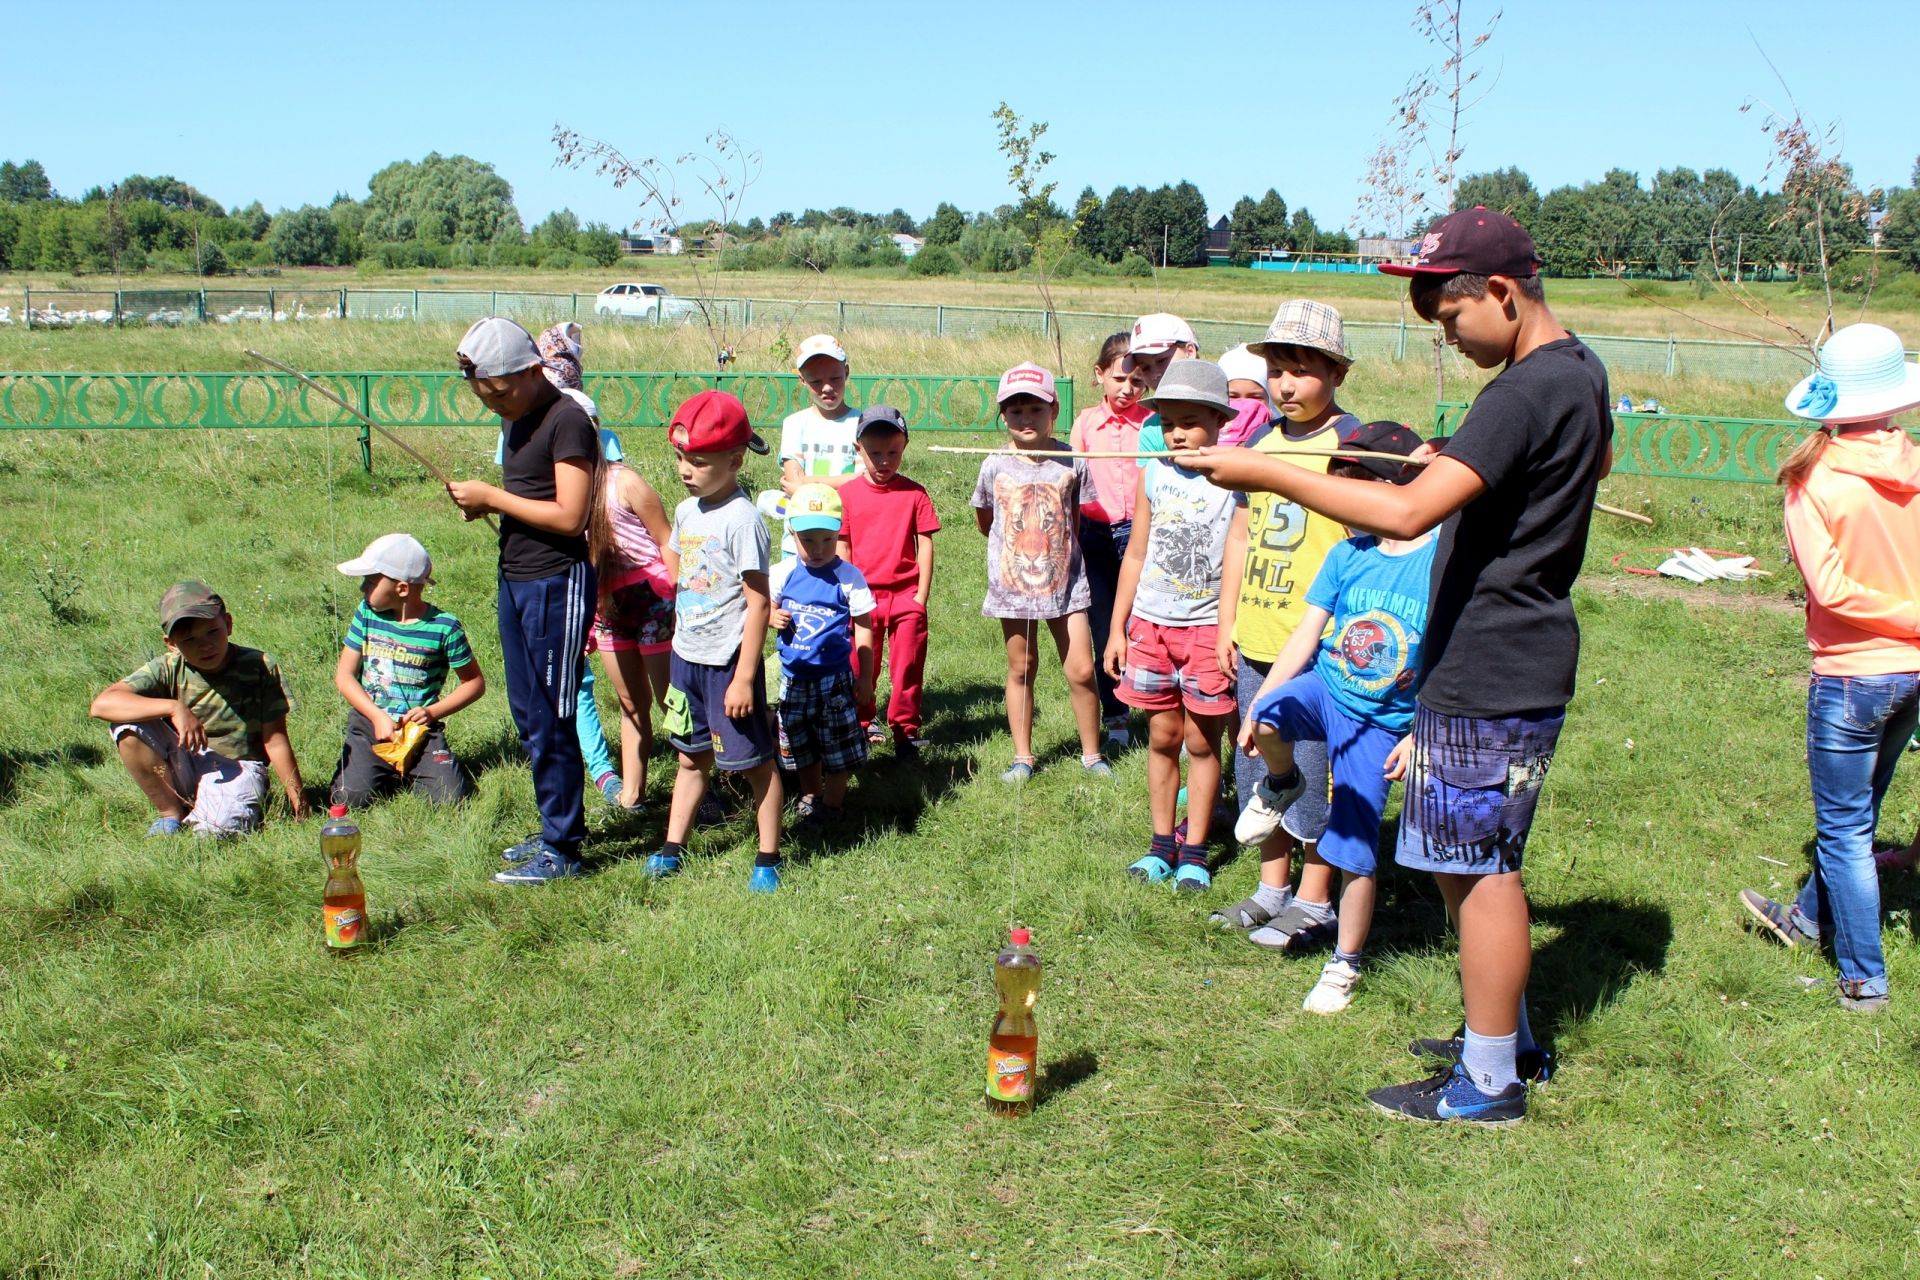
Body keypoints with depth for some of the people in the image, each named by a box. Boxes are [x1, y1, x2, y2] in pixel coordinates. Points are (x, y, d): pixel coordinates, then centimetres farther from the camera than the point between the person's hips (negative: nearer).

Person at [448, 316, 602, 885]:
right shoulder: (519, 420, 13)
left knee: (550, 721, -3)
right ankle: (555, 827, 28)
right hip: (515, 578, 10)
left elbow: (569, 515, -21)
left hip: (557, 584, -9)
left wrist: (492, 496, -15)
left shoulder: (567, 421, -15)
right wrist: (481, 502, 1)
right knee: (527, 715, 15)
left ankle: (562, 849, 7)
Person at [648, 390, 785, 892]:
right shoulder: (688, 510, 6)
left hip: (728, 661, -8)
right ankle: (672, 847, 29)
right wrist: (679, 646, 16)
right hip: (686, 657, 8)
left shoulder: (741, 519, -18)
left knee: (754, 761, 4)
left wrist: (743, 678, -20)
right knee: (691, 757, 19)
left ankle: (768, 858, 16)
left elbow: (759, 603, -19)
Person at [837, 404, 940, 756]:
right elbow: (842, 547, 5)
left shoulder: (914, 494, 0)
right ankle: (862, 724, 26)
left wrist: (922, 595, -3)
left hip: (906, 596, 0)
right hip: (862, 596, 1)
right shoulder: (847, 493, 1)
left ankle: (905, 731, 15)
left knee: (907, 667, 3)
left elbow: (925, 544, 1)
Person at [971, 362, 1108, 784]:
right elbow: (983, 521, 10)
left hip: (1065, 582, 0)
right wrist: (1018, 544, 7)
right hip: (1012, 585, 1)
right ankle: (1022, 757, 20)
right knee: (1021, 669, 10)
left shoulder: (1072, 461, -5)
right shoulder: (995, 466, -4)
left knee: (1081, 670, -1)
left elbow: (1081, 519, 7)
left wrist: (1057, 546, 3)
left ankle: (1092, 754, 16)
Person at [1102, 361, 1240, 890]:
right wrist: (1117, 628, 10)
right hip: (1151, 623, 3)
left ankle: (1194, 851, 15)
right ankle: (1162, 843, 20)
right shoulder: (1154, 474, 4)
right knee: (1162, 736, 10)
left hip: (1208, 627, -3)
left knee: (1202, 740, 4)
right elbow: (1136, 556, 11)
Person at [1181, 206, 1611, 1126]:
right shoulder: (1580, 374, 10)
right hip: (1520, 661, 10)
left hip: (1489, 677, -10)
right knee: (1481, 859, 20)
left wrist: (1263, 473, -26)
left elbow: (1406, 512, -32)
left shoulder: (1524, 393, -22)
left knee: (1476, 867, -1)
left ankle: (1488, 1081, 10)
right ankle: (1504, 1031, 34)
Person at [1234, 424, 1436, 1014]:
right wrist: (1257, 702, -11)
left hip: (1382, 722, -3)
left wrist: (1419, 736, -11)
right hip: (1324, 685, 3)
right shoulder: (1349, 555, -1)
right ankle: (1278, 782, 5)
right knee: (1267, 719, -31)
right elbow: (1305, 635, -2)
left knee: (1353, 848, 1)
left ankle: (1345, 965, 22)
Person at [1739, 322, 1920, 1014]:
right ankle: (1810, 917, 43)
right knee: (1857, 811, 22)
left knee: (1845, 827, 7)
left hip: (1851, 674, -5)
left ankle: (1864, 979, 13)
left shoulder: (1814, 479, -17)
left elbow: (1829, 586, -22)